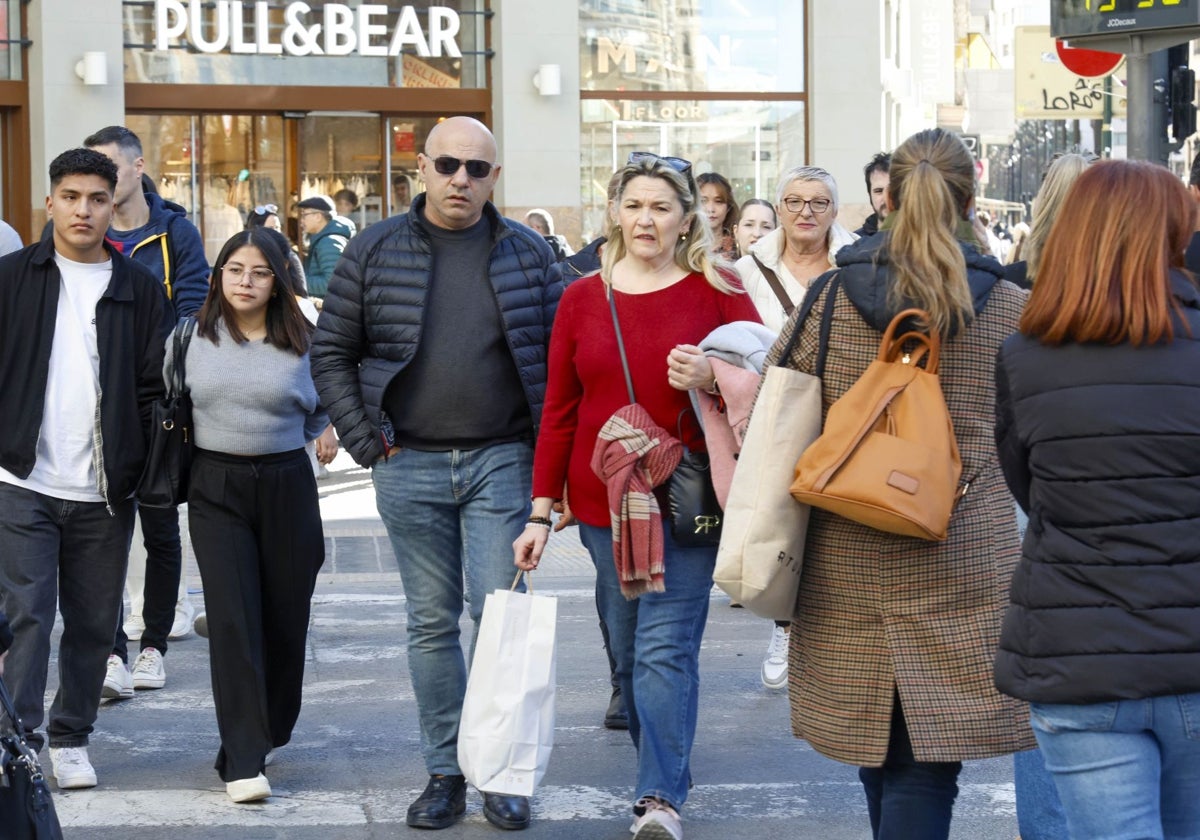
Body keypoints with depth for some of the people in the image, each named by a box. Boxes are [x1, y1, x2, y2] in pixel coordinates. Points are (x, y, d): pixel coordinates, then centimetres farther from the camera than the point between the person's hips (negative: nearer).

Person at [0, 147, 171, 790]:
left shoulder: (140, 290, 6)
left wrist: (152, 471, -1)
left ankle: (70, 737, 24)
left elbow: (157, 387, 6)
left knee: (94, 622, 9)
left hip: (105, 493, 2)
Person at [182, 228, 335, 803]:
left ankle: (267, 730, 31)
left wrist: (327, 432, -1)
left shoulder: (301, 343, 2)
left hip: (286, 485, 1)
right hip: (216, 489, -1)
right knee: (233, 620, -11)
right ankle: (243, 762, -10)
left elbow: (322, 408, 17)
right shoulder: (192, 337, 2)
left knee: (285, 619, 7)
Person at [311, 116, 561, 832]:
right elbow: (331, 352, 6)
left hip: (501, 460, -1)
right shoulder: (377, 251, 2)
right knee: (432, 623, 7)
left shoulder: (528, 254, 4)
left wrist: (546, 448, -1)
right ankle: (446, 772, 16)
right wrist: (368, 442, -1)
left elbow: (559, 355, 7)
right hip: (410, 465, 1)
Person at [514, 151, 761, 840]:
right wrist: (541, 513, 5)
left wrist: (711, 380, -19)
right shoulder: (582, 298, 7)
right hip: (603, 500, 4)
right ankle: (667, 771, 24)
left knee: (666, 646, -11)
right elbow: (559, 411, 8)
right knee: (627, 647, 9)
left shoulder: (718, 291, -1)